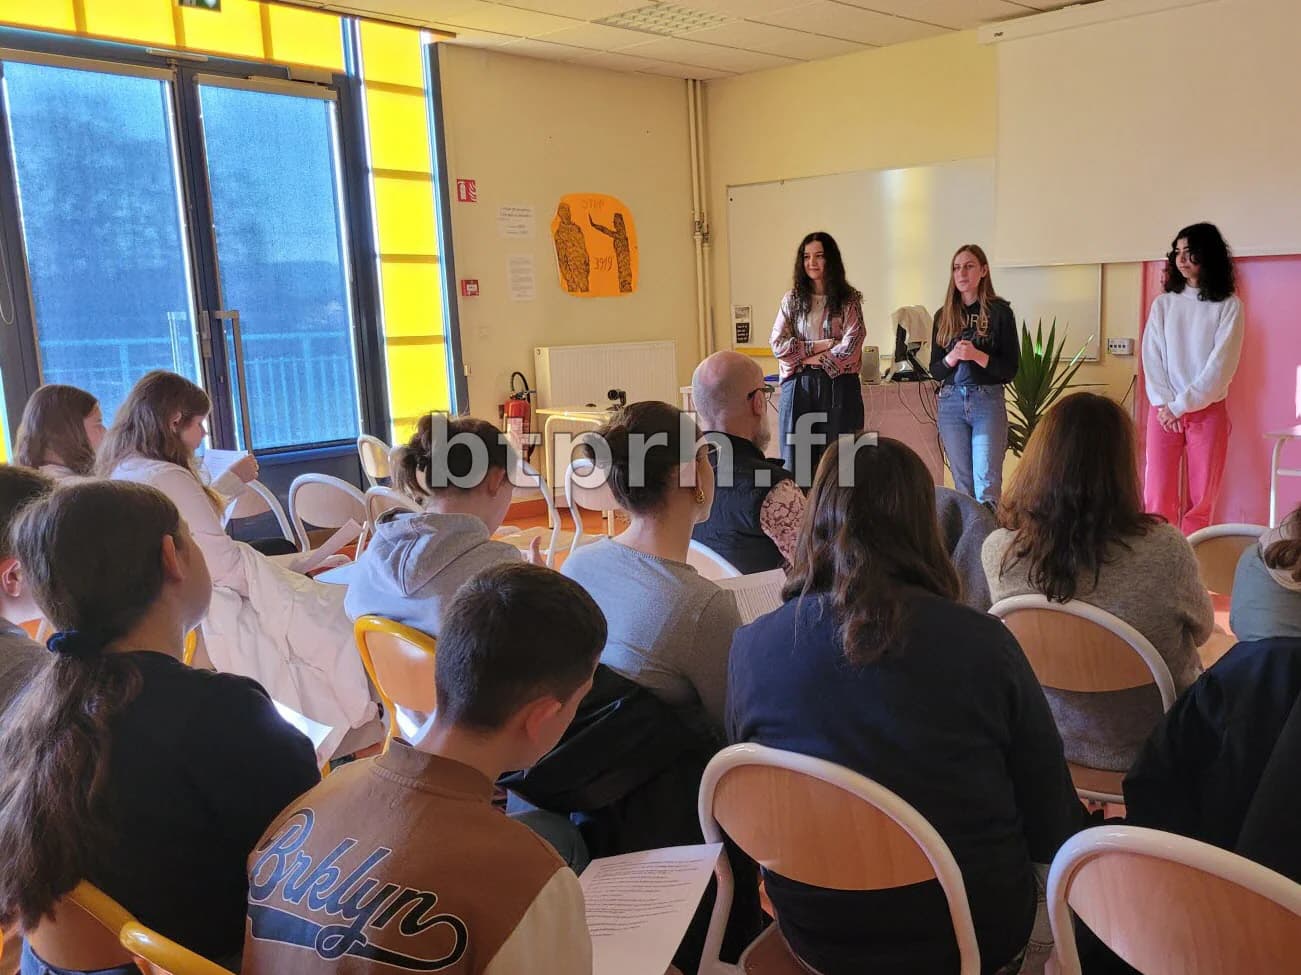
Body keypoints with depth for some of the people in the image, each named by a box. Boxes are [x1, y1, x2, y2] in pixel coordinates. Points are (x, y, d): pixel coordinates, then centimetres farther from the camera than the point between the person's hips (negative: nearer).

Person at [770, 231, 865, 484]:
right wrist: (819, 345, -6)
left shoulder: (849, 300, 6)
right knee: (796, 463, 1)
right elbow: (777, 344, 0)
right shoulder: (792, 300, 11)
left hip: (837, 386, -2)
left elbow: (851, 346, -6)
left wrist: (814, 359, -7)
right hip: (798, 387, 2)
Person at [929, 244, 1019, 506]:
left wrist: (977, 356, -18)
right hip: (951, 402, 3)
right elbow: (935, 370, 9)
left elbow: (1010, 369, -2)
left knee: (987, 483, -9)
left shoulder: (999, 311, 0)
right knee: (963, 482, 9)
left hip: (988, 401, -3)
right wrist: (952, 358, -12)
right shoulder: (944, 315, 10)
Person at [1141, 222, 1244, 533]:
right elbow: (1151, 358, 3)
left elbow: (1221, 365, -7)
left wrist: (1181, 405, -12)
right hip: (1164, 410, 2)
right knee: (1157, 496, -4)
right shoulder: (1163, 304, 9)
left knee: (1202, 500, 1)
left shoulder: (1229, 306, 0)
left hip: (1207, 411, -1)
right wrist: (1165, 404, -10)